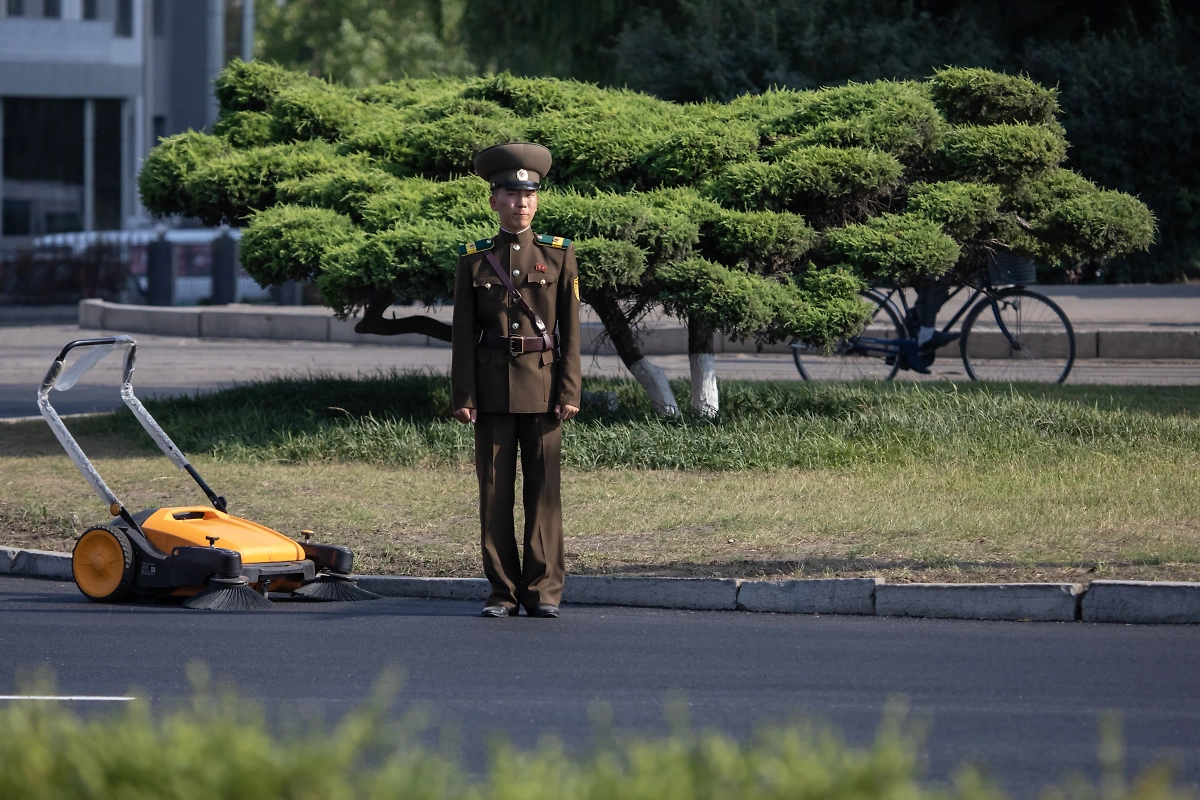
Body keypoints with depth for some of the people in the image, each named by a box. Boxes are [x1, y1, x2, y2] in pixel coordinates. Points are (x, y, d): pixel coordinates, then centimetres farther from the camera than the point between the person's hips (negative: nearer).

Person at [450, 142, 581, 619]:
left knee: (543, 488, -1)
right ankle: (503, 591, 6)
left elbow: (570, 329, 3)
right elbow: (464, 334, 5)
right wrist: (463, 396, -3)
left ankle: (543, 591, 3)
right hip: (493, 389, 1)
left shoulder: (559, 255, 6)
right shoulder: (474, 260, 7)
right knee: (494, 489, 1)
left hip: (542, 386, -1)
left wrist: (569, 392, -5)